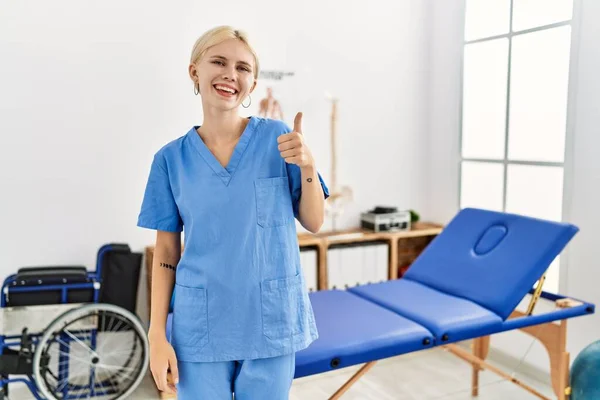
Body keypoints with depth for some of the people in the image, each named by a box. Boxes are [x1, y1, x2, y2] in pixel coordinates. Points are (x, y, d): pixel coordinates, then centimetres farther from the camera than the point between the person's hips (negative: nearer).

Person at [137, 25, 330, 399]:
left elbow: (314, 222, 0)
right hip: (201, 328, 0)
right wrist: (157, 333, 0)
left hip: (271, 322, 0)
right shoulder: (172, 158, -2)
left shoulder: (277, 137, -4)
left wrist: (307, 165, -16)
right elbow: (166, 253, 2)